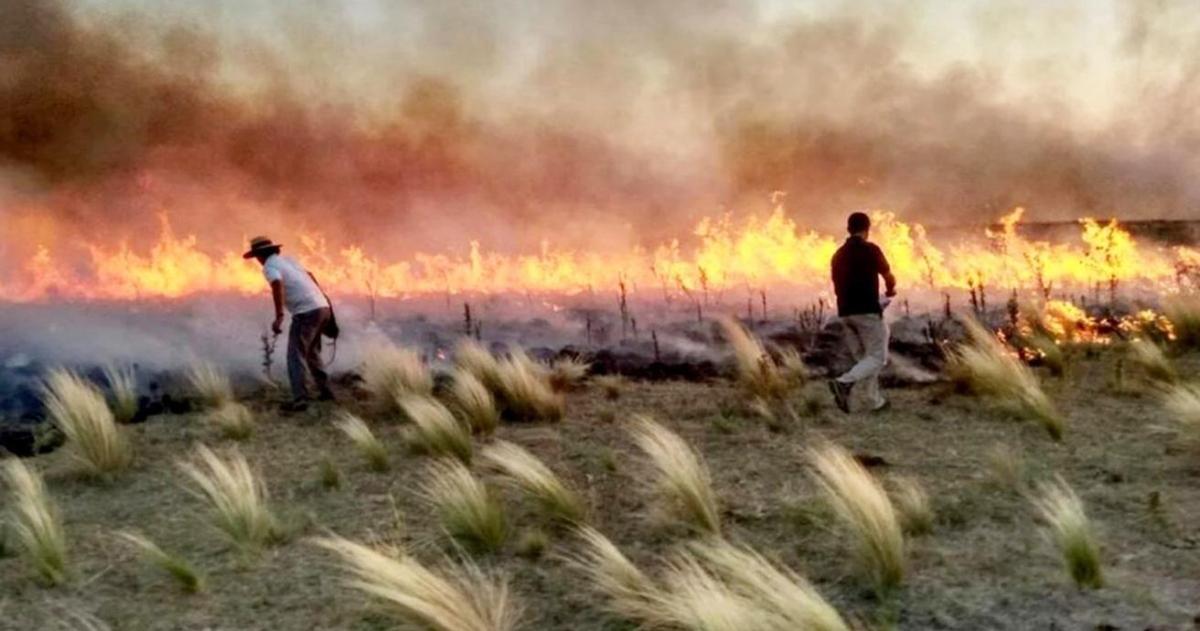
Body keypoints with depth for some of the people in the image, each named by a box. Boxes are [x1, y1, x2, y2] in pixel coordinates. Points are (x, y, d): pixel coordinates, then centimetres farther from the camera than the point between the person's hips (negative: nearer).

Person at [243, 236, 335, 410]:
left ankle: (300, 399, -12)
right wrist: (323, 298, 43)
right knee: (311, 352, 23)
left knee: (296, 356, -5)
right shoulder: (288, 259, 20)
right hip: (323, 308, 8)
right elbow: (310, 276, 31)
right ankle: (325, 390, 24)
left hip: (306, 312, -8)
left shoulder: (269, 267, -4)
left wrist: (279, 316, -30)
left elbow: (277, 286, -24)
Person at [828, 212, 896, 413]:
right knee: (877, 358, -2)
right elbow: (889, 278, 3)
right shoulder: (871, 249, -7)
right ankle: (844, 383, -23)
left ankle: (876, 401, 15)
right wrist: (890, 291, 25)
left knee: (864, 357, 15)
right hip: (868, 312, -7)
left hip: (845, 313, 7)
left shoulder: (838, 254, 11)